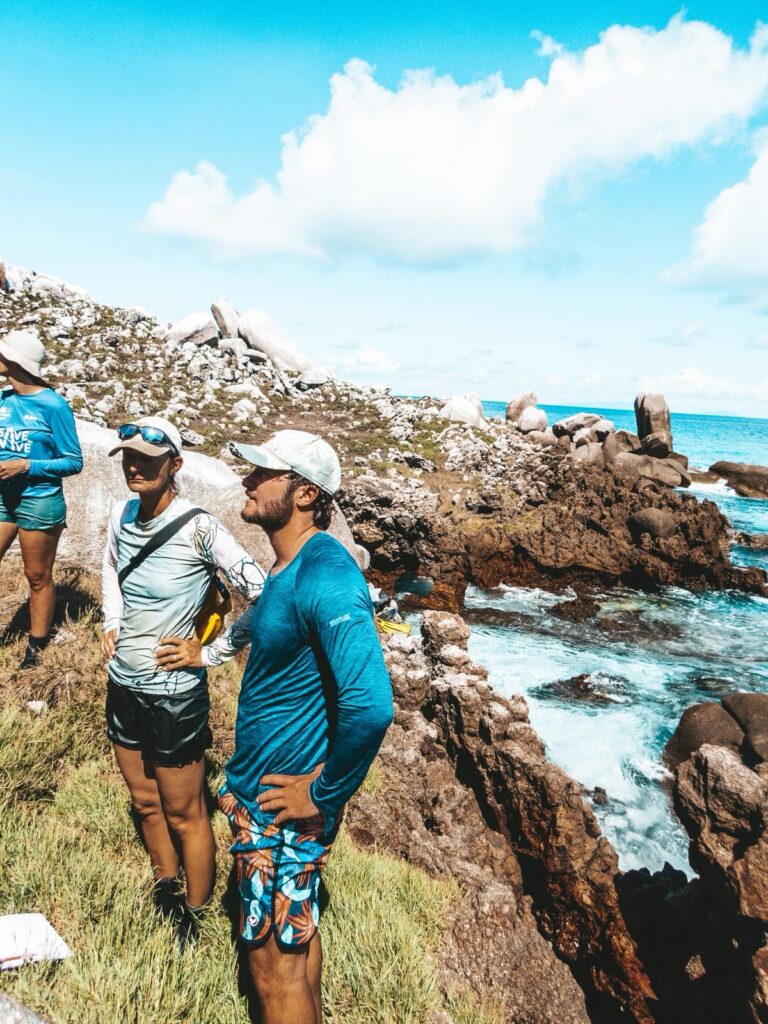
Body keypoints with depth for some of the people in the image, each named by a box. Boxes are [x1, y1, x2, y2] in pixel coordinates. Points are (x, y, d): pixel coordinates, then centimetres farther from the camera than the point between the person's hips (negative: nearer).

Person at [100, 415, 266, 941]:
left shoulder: (199, 528, -21)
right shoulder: (122, 513, -1)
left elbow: (263, 596, -24)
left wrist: (207, 650, -18)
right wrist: (111, 624, 9)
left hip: (174, 694, -6)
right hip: (123, 684, 7)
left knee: (184, 816, 11)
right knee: (145, 803, 23)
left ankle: (195, 921, 33)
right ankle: (166, 893, 47)